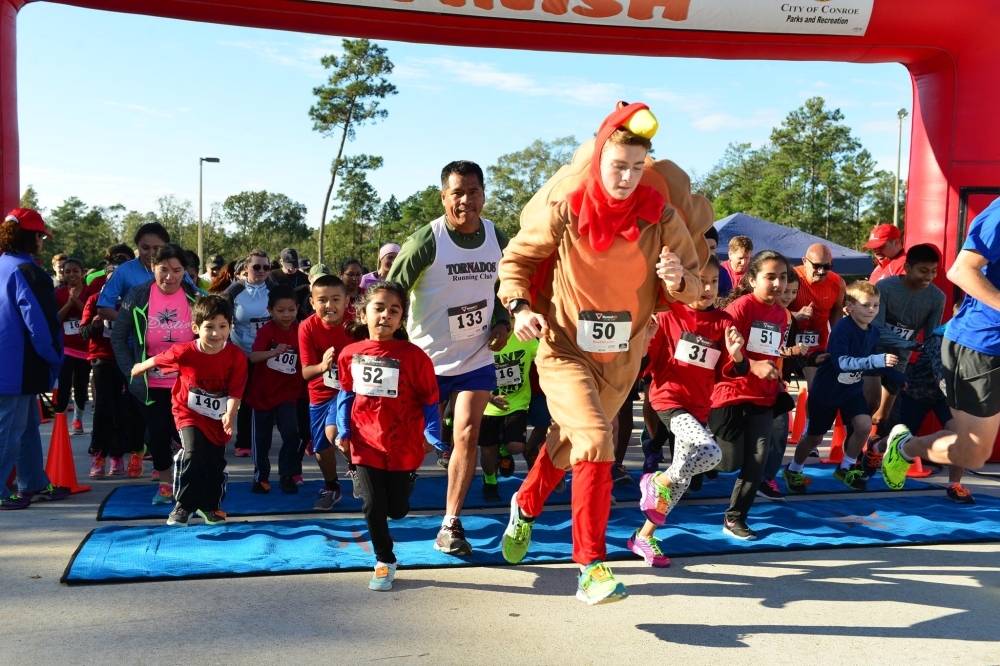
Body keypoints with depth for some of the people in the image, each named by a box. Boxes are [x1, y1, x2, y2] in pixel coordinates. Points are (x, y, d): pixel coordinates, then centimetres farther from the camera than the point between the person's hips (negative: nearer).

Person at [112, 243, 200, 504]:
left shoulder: (195, 298, -7)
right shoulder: (138, 296, -8)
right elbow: (118, 336, 0)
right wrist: (130, 372, -6)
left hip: (186, 383, -1)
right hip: (149, 384, 1)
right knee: (158, 433, 10)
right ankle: (166, 483, 30)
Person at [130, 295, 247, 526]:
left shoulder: (237, 356, -20)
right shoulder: (184, 352, -21)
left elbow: (235, 391, -19)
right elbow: (156, 360, -1)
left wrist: (230, 415, -36)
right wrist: (139, 368, 17)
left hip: (218, 417, 2)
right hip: (190, 413, -2)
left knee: (216, 463, 11)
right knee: (193, 453, -22)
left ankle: (210, 505, 34)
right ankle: (183, 506, -7)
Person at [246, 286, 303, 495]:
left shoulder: (300, 331, -3)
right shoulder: (267, 330, -14)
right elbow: (253, 357, -29)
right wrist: (274, 352, -47)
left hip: (287, 392, 2)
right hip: (263, 392, -2)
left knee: (291, 433, -13)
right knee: (261, 438, 10)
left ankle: (287, 475, 4)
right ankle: (260, 477, 27)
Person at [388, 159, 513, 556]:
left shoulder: (498, 239, -2)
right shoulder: (426, 240, -18)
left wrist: (503, 321, -2)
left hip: (476, 358, 3)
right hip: (428, 359, -3)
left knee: (467, 436, -7)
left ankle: (450, 527, 4)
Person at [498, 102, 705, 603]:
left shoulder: (662, 219, -11)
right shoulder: (563, 210, -15)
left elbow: (692, 284, -3)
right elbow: (517, 258, -1)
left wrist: (679, 279, -26)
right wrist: (519, 306, -17)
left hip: (621, 359, 3)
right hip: (565, 349, -3)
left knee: (570, 440, 22)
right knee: (595, 441, -24)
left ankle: (526, 506, 53)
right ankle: (591, 567, -11)